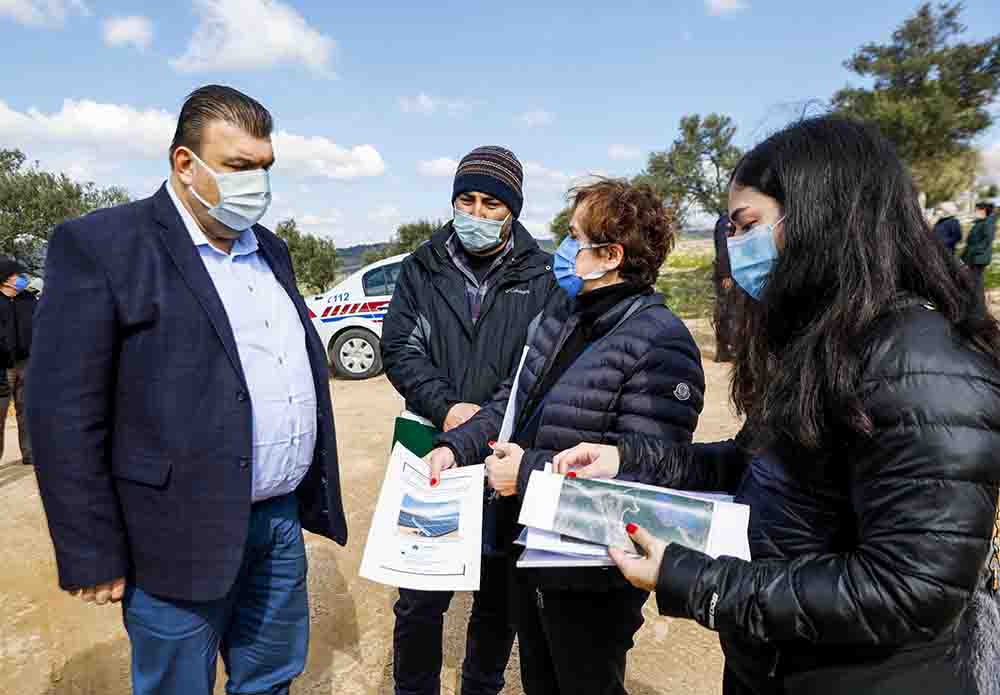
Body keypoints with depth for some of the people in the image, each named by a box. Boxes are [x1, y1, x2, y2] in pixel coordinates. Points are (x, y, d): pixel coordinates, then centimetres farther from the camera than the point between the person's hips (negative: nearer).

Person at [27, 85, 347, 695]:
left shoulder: (271, 251, 10)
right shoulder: (101, 246, -11)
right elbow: (67, 413, -13)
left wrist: (318, 493, 14)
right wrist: (94, 558, -11)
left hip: (282, 519, 6)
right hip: (182, 538, -6)